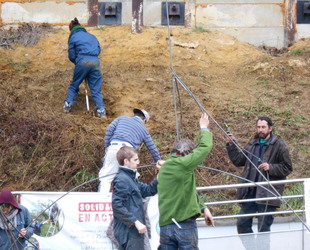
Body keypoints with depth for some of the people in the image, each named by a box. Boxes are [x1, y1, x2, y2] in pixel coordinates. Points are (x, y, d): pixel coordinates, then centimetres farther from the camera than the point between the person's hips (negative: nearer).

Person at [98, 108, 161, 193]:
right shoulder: (144, 130, 27)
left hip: (114, 147, 0)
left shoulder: (122, 118, 28)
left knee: (105, 177, -3)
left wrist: (106, 146, 13)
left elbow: (110, 128, 11)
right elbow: (152, 149, 28)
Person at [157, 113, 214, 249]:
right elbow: (205, 146, -2)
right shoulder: (183, 164, -9)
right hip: (185, 222, -6)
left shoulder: (163, 169, 16)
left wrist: (202, 208, 21)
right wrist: (204, 128, 16)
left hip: (165, 224, 6)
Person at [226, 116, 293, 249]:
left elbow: (287, 168, -4)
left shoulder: (279, 146, -4)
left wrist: (270, 167, -17)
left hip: (267, 193, -6)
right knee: (242, 224, 8)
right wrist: (231, 145, 6)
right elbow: (238, 161, 15)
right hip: (250, 192, 6)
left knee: (263, 228, -3)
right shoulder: (252, 144, 14)